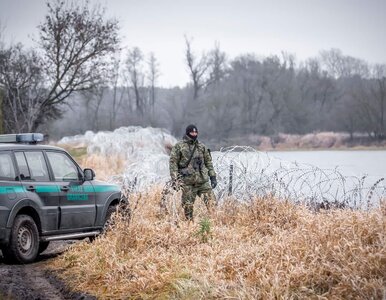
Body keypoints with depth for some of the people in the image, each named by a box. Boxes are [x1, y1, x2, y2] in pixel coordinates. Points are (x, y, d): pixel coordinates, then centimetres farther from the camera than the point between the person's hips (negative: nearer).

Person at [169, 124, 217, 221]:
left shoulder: (202, 147, 13)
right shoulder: (179, 147, 0)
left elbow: (208, 162, 18)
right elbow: (173, 163, -3)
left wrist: (213, 177, 11)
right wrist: (175, 179, -11)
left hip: (203, 180, 3)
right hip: (187, 182, -3)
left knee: (212, 202, -7)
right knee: (188, 206, 0)